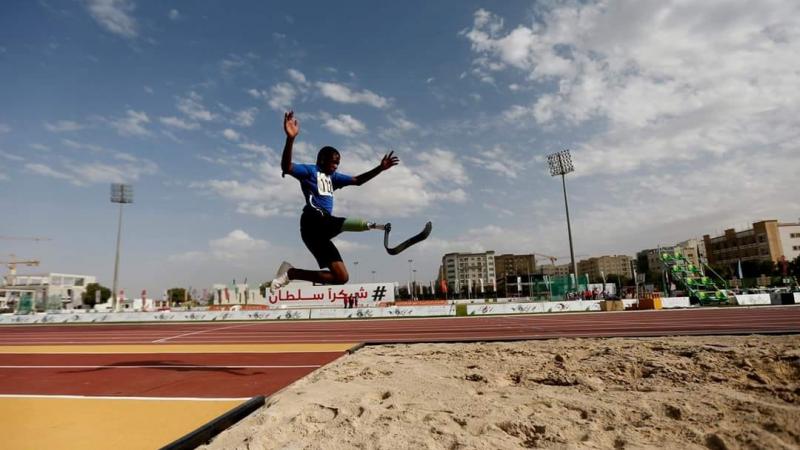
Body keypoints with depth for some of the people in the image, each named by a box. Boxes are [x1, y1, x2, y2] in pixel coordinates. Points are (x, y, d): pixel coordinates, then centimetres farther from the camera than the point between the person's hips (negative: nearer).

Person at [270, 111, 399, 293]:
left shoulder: (332, 177, 26)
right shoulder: (309, 170, 4)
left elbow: (357, 180, 31)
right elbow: (286, 167, -15)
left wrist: (380, 168, 22)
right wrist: (290, 138, -31)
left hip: (323, 229, 8)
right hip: (314, 222, -7)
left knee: (341, 277, 3)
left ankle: (290, 272, 8)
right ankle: (369, 225, -62)